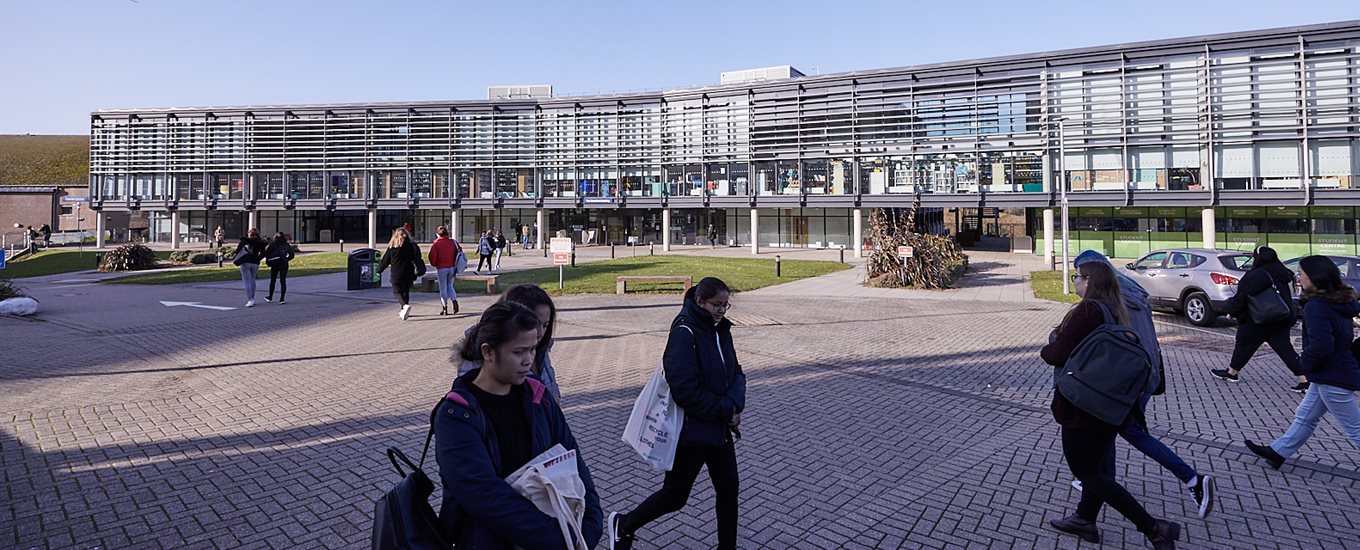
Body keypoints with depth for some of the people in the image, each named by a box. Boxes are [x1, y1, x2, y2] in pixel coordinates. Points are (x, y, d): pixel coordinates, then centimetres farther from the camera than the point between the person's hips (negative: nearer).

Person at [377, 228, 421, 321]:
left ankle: (405, 305, -22)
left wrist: (379, 270, 18)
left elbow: (385, 261, 4)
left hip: (396, 275, -3)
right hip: (408, 274, 3)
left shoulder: (391, 247, -3)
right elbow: (417, 259, 6)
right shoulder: (412, 245, 1)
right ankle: (404, 311, 21)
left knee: (397, 292, 4)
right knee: (406, 291, 16)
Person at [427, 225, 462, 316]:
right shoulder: (453, 242, 3)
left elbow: (432, 256, -13)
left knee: (443, 288, 6)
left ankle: (444, 308, 7)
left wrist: (434, 264, 8)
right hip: (452, 267, 3)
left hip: (441, 268, -3)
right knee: (450, 286, 17)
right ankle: (454, 300, -7)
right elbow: (459, 252, 8)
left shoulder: (436, 244, -8)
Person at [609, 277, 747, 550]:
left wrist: (734, 405, -12)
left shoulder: (720, 330, 4)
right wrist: (725, 409, -17)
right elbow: (685, 389, -27)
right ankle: (624, 525, 31)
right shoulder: (684, 333, -21)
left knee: (729, 489, 13)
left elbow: (736, 373, 8)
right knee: (675, 495, 8)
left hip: (720, 426, 7)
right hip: (692, 430, -7)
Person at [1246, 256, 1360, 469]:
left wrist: (1305, 362, -11)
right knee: (1305, 417, 17)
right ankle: (1277, 452, 28)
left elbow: (1320, 345, -31)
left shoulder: (1316, 306, -23)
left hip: (1333, 377, -10)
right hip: (1330, 374, 10)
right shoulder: (1340, 301, 6)